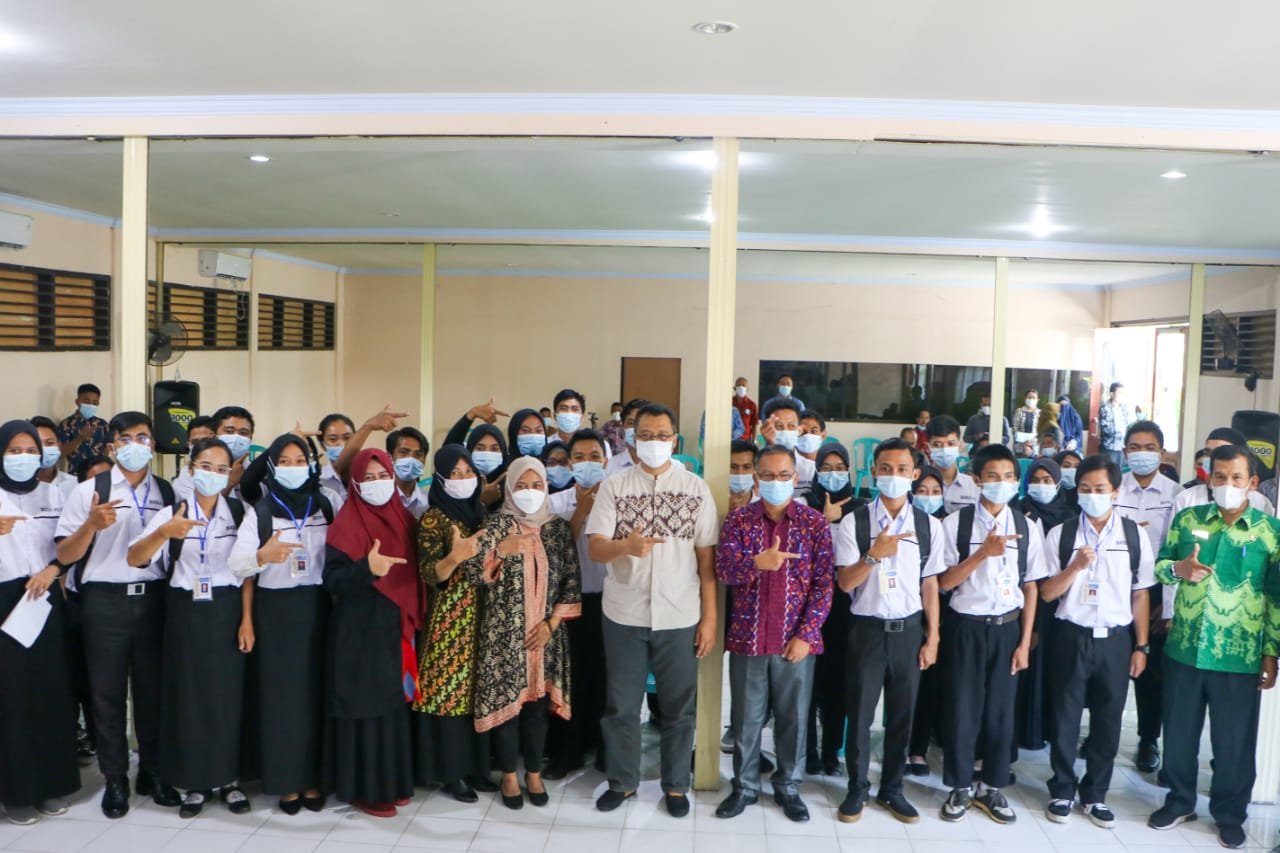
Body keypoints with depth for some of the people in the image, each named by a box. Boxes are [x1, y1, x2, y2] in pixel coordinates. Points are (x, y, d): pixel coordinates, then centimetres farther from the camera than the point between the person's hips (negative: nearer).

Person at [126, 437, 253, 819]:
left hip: (226, 611, 0)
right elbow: (134, 558, -13)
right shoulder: (171, 512, -1)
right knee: (187, 694, 5)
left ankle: (228, 779, 19)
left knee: (227, 693, 4)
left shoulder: (240, 512, 0)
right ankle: (196, 782, 20)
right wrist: (163, 532, -32)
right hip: (185, 612, 0)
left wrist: (247, 619, -6)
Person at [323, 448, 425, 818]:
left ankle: (394, 781, 25)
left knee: (395, 702, 12)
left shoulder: (403, 519, 8)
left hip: (397, 627, 6)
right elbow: (332, 580, -17)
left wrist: (414, 620, 8)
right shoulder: (346, 524, -10)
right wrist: (366, 568, -34)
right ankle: (364, 788, 12)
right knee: (366, 705, -1)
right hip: (360, 630, -6)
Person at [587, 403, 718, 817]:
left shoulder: (696, 488, 0)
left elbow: (706, 557, 1)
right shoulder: (613, 487, -2)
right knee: (621, 705, 12)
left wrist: (709, 617, -2)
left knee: (678, 707, 10)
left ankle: (675, 785, 28)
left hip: (679, 616, 0)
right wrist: (626, 545, -31)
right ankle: (622, 781, 29)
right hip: (624, 615, 0)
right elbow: (594, 549, -9)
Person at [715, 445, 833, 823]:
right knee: (746, 717, 11)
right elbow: (723, 571, -11)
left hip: (796, 639, 0)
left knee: (793, 718, 11)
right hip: (747, 636, 1)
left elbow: (823, 583, -3)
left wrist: (806, 634, -10)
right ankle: (744, 786, 27)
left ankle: (789, 787, 28)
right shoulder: (738, 519, 0)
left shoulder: (815, 522, -1)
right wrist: (757, 562, -31)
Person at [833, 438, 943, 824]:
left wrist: (932, 637, 3)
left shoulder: (929, 525, 0)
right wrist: (873, 555, -26)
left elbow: (930, 584, 4)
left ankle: (892, 789, 28)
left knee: (902, 715, 12)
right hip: (868, 629, -2)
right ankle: (857, 789, 25)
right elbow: (844, 583, -9)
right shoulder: (854, 522, -7)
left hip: (909, 629, 2)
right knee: (860, 714, 8)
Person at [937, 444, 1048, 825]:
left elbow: (1030, 587, 3)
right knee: (962, 709, 5)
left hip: (1007, 627, 2)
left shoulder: (1027, 527, 0)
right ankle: (960, 787, 21)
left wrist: (1025, 643, 0)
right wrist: (983, 552, -22)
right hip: (967, 627, -2)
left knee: (1001, 710, 10)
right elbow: (946, 581, -8)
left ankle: (991, 787, 26)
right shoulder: (956, 523, -7)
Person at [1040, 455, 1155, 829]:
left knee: (1108, 721, 10)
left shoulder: (1135, 536, 0)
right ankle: (1062, 791, 24)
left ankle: (1095, 794, 27)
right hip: (1071, 637, -1)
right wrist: (1076, 566, -21)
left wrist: (1141, 646, 3)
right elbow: (1047, 593, -5)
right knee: (1065, 718, 9)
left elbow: (1140, 594, 4)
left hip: (1115, 639, 1)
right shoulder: (1060, 535, -4)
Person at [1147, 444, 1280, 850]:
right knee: (1179, 731, 13)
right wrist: (1178, 568, -15)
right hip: (1184, 648, 2)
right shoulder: (1187, 519, 1)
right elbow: (1158, 565, 8)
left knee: (1235, 739, 10)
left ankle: (1230, 813, 29)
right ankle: (1179, 800, 32)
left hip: (1240, 656, -2)